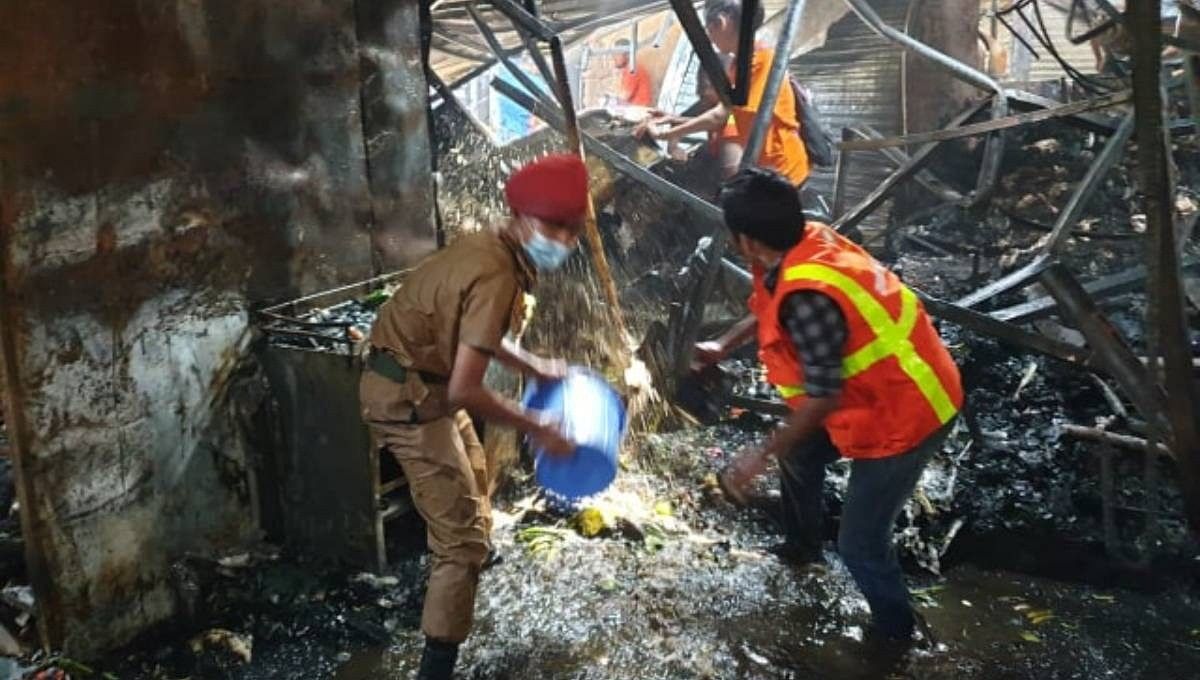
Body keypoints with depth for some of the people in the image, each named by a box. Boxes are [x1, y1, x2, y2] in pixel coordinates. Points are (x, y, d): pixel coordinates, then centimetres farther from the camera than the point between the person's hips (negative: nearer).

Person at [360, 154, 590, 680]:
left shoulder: (492, 249, 2)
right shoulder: (496, 277, -28)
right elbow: (464, 390, -30)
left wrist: (534, 366, 17)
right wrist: (537, 429, -19)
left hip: (420, 383, 11)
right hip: (410, 397, -11)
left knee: (474, 482, 34)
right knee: (463, 537, -8)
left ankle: (456, 574, 61)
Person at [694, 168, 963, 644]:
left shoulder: (807, 296, -34)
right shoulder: (808, 244, -6)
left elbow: (822, 396, -30)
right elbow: (767, 307, 16)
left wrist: (762, 455, -22)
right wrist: (724, 345, 20)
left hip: (903, 416, -10)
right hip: (890, 390, 10)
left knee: (860, 542, 2)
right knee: (799, 452, 28)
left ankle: (893, 630, 28)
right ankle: (801, 547, 51)